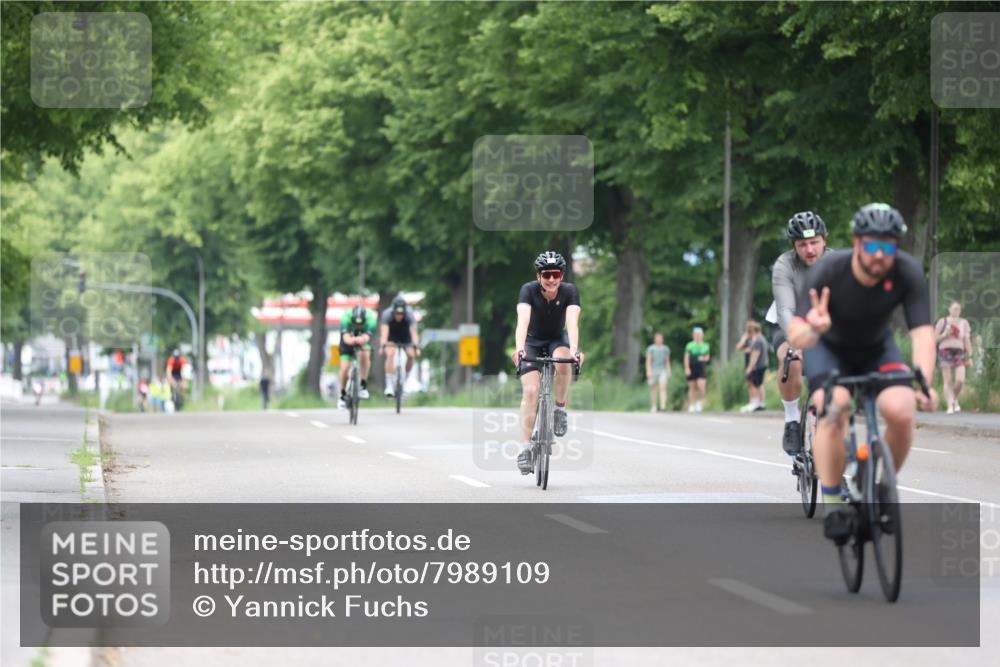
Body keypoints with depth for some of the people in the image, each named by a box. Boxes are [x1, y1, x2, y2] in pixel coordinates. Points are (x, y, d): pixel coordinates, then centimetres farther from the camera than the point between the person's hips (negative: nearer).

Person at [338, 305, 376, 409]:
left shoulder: (370, 320, -34)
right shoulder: (346, 319, -35)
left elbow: (366, 337, -46)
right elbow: (346, 338, -44)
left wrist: (362, 340, -70)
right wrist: (352, 340, -67)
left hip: (363, 341, 0)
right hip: (348, 342, 0)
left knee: (365, 354, -32)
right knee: (344, 368, -10)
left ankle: (364, 386, -19)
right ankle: (343, 395, 13)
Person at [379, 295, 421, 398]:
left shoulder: (409, 315, -32)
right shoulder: (387, 314, -33)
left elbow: (414, 332, -40)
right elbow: (384, 332, -42)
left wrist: (416, 347, -55)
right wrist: (382, 346, -58)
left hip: (405, 336, 2)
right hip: (391, 337, -2)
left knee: (411, 355, -16)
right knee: (390, 354, -25)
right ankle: (390, 385, -23)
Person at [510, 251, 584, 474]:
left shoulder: (569, 291, -20)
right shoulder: (529, 290, -23)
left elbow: (572, 322, -34)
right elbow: (523, 321, -37)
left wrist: (574, 349, -51)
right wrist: (519, 349, -54)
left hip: (557, 340, 0)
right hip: (532, 342, 0)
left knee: (563, 361, -35)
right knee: (530, 390, -19)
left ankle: (560, 408, -12)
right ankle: (525, 446, -15)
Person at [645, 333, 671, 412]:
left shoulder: (666, 349, 7)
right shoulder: (650, 349, -4)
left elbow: (667, 362, 11)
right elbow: (648, 361, -8)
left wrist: (669, 372, 6)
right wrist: (648, 371, -19)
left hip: (662, 371, 1)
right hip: (653, 371, -1)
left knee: (663, 388, -16)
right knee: (654, 390, 6)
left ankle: (663, 407, -26)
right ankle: (653, 407, 21)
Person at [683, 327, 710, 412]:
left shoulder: (705, 346, 9)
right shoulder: (689, 345, -1)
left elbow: (707, 356, 19)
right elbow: (686, 358, -5)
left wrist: (704, 358, -4)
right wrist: (687, 368, -14)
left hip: (701, 369, 2)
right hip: (691, 369, -2)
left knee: (701, 386, -15)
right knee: (692, 388, 4)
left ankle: (699, 402, 5)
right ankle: (691, 406, 12)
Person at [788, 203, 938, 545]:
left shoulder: (908, 273, -27)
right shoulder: (828, 271, -31)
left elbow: (922, 333, -32)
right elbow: (795, 335, -36)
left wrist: (925, 384, -49)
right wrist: (812, 329, -61)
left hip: (877, 348, 2)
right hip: (829, 347, -2)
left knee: (901, 413, -24)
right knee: (833, 410, -30)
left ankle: (884, 489, 3)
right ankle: (832, 504, -16)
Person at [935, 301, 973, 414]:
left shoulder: (964, 323, 7)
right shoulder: (942, 322, 2)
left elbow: (967, 341, 6)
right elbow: (935, 339, 4)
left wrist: (969, 357, 1)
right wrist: (945, 335, -15)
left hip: (959, 353, 1)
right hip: (945, 352, -1)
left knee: (960, 380, -13)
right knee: (948, 381, -8)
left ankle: (955, 399, 15)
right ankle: (950, 406, -6)